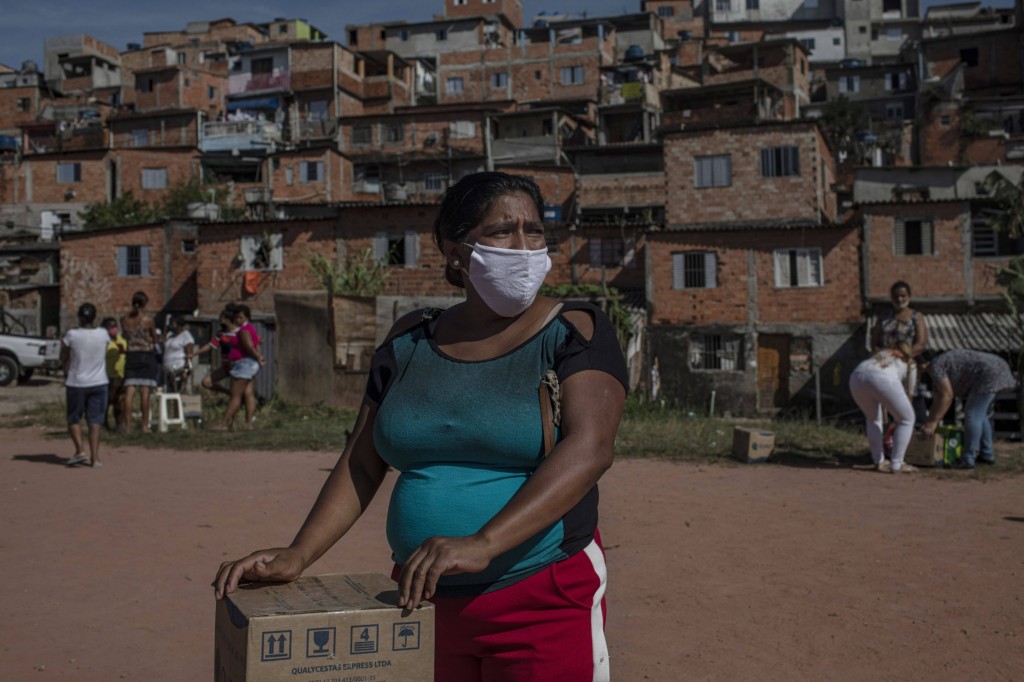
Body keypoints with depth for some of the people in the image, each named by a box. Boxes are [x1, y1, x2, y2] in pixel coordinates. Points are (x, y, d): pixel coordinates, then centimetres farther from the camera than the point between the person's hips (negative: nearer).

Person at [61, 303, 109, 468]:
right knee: (95, 421, 6)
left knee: (74, 419, 14)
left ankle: (80, 450, -3)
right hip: (98, 383, 2)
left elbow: (64, 359, -2)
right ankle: (94, 457, 2)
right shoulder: (103, 334, -5)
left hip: (76, 383, -2)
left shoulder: (72, 335, -12)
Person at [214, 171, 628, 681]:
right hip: (427, 602, 4)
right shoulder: (411, 341, 5)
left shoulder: (574, 333, -7)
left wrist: (483, 544, -33)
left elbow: (590, 447, -22)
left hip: (545, 604, -3)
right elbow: (362, 465, 8)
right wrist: (296, 557, -6)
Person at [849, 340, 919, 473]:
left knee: (873, 418, 30)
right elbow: (909, 393, 37)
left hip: (857, 377, 5)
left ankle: (879, 461, 26)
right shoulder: (910, 364, 32)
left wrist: (885, 422, 52)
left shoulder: (882, 354, 42)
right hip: (883, 379, -5)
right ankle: (896, 465, 15)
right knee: (907, 419, 16)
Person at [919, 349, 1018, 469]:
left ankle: (967, 460, -11)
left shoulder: (935, 366, -9)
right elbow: (940, 397, 21)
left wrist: (933, 422, -10)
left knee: (972, 415, -11)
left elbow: (947, 395, -13)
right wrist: (929, 421, 20)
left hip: (990, 372, -11)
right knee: (979, 415, 20)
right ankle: (987, 455, 26)